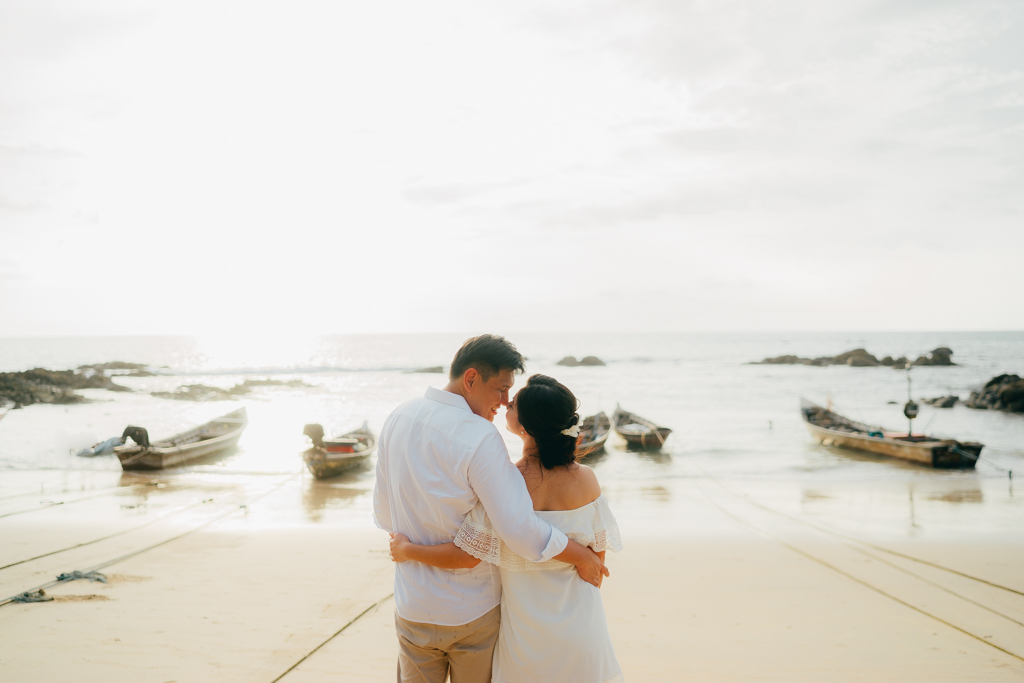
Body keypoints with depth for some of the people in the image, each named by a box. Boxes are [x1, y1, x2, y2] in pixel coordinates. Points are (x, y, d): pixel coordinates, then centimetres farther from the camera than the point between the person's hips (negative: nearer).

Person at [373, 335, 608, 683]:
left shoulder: (396, 420, -2)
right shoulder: (479, 437, -23)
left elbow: (384, 515, 8)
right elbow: (521, 531, -26)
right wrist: (584, 557, -12)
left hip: (412, 609, 5)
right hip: (473, 612, -5)